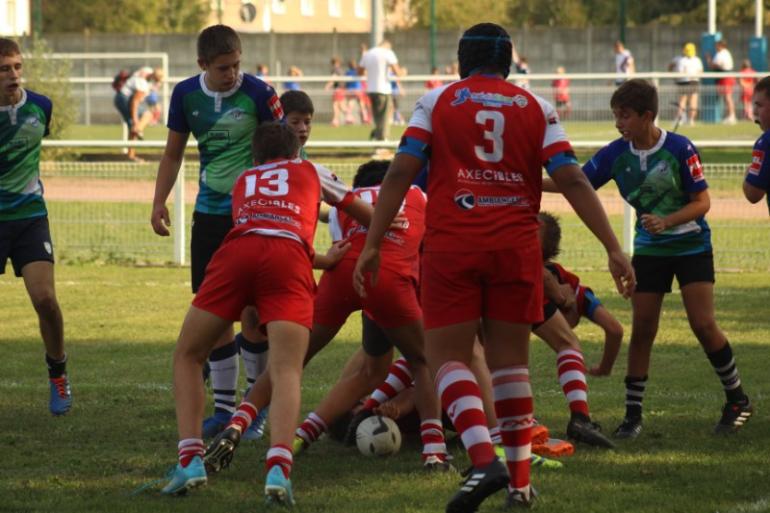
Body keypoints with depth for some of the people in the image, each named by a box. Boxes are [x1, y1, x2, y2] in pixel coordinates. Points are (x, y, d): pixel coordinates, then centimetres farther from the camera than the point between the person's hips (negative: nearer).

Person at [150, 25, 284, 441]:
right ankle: (224, 407, 13)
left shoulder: (258, 93, -12)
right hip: (209, 213, 4)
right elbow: (173, 153, 12)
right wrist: (159, 202, 3)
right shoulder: (186, 95, 1)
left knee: (253, 311, -7)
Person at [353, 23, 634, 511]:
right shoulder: (536, 108, 10)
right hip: (517, 248, 2)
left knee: (448, 356, 1)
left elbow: (400, 174, -2)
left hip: (452, 248, -2)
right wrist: (614, 248, 1)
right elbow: (573, 181, 2)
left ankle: (484, 458, -21)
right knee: (510, 359, 14)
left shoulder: (436, 101, 6)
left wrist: (372, 245, 0)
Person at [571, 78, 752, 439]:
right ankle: (632, 414, 6)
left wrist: (666, 222, -27)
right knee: (642, 330, -2)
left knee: (703, 325, -9)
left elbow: (702, 201, -12)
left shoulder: (680, 149, -17)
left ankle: (737, 400, 8)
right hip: (649, 250, 3)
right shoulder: (616, 153, -7)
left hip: (691, 244, -3)